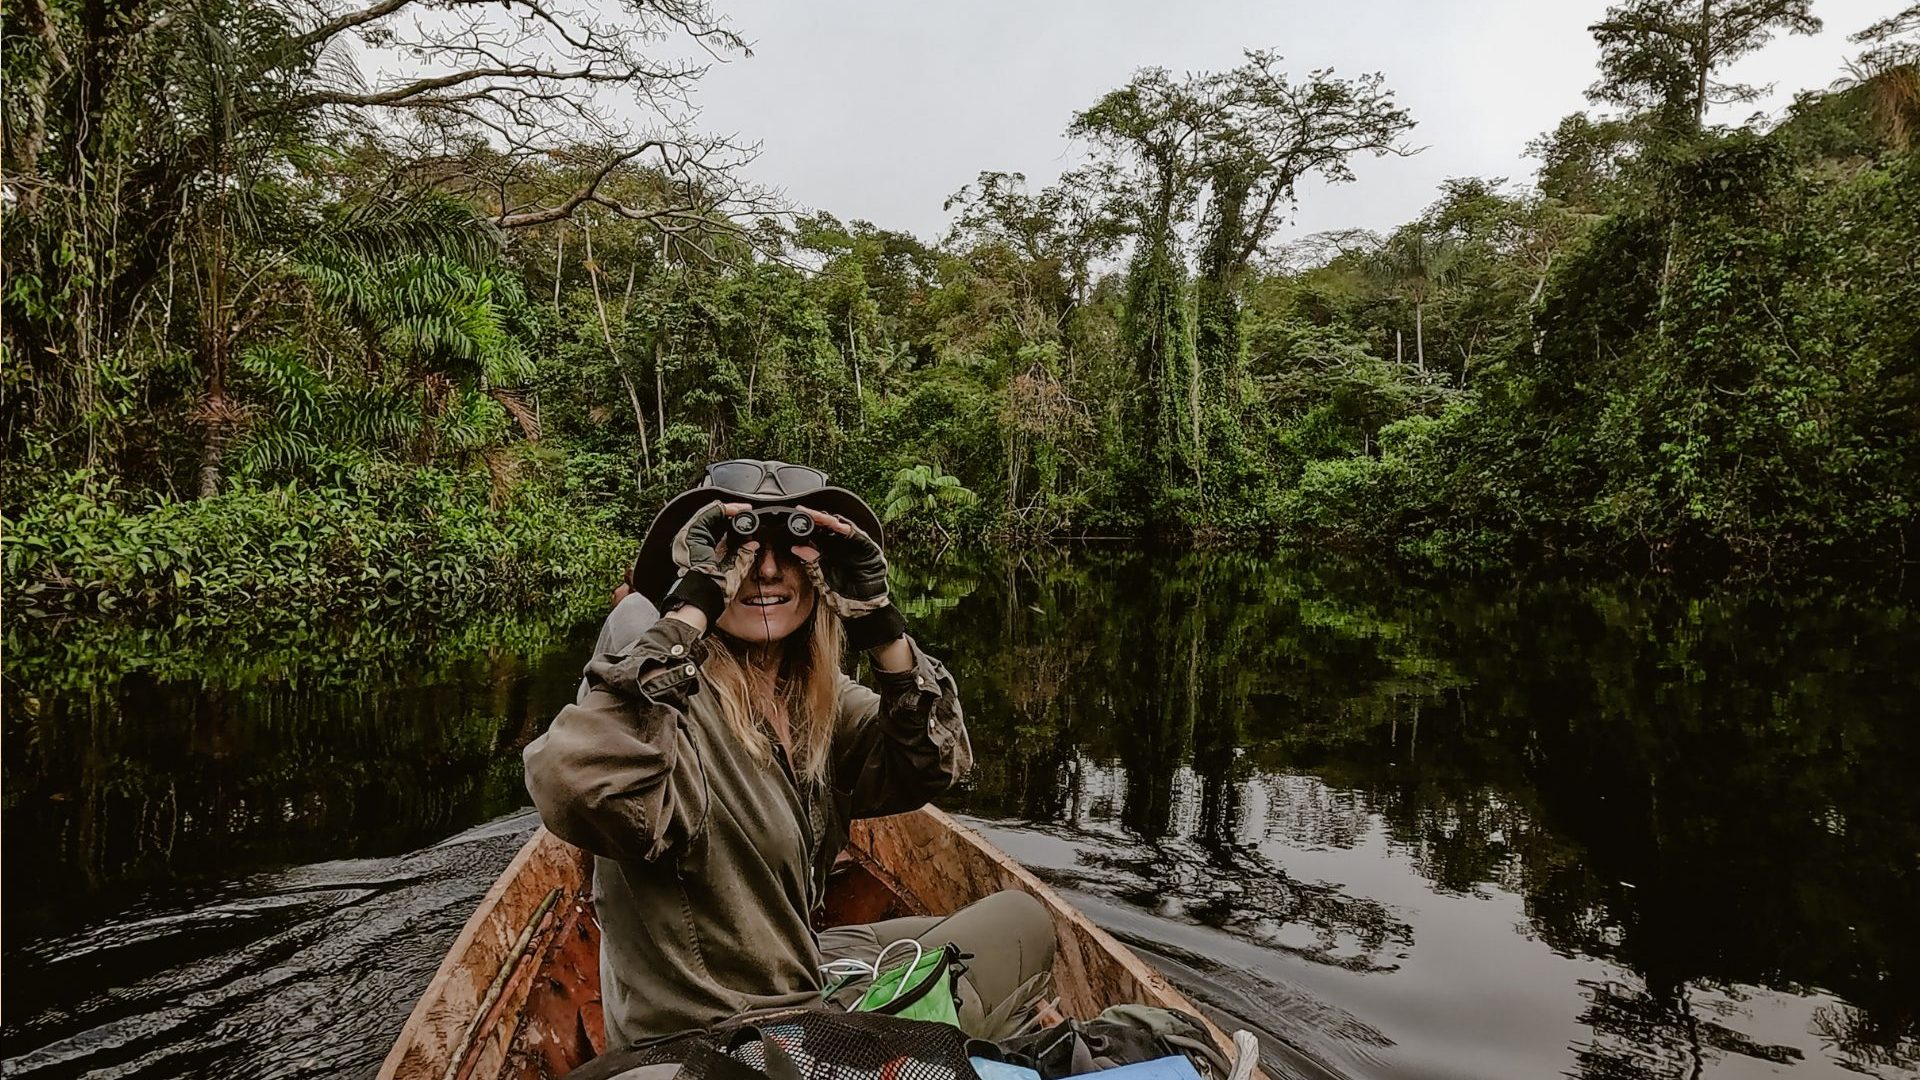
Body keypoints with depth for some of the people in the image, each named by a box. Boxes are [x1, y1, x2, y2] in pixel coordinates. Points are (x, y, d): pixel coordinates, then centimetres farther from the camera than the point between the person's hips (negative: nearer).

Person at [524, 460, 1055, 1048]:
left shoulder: (815, 691, -2)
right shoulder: (669, 686, -25)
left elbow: (931, 767, -7)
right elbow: (575, 786, -45)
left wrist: (881, 626, -19)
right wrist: (690, 608, -39)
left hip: (802, 968, 7)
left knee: (1020, 920, 13)